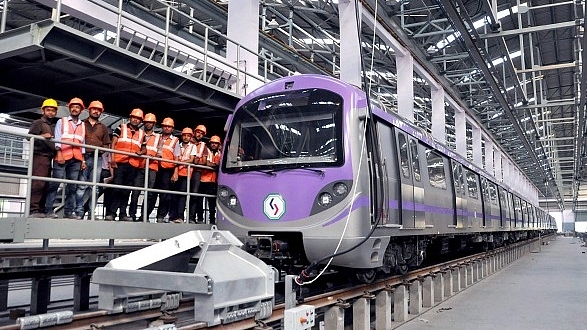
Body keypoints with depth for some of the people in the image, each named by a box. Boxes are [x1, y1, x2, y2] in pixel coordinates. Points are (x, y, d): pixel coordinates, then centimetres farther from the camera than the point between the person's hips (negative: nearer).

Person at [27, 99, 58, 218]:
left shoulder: (54, 126, 25)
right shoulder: (38, 123, 6)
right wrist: (42, 137, -23)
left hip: (48, 157, 7)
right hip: (39, 156, -7)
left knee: (45, 185, 2)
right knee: (38, 183, -16)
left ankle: (41, 210, 1)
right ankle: (33, 210, -20)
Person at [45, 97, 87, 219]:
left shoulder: (82, 125, 20)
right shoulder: (61, 121, 12)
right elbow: (57, 138, 1)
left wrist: (83, 160, 9)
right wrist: (59, 153, -12)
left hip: (76, 159, 3)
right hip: (62, 156, -3)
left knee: (72, 185, 1)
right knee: (55, 182, -9)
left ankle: (69, 211, 3)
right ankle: (48, 209, -7)